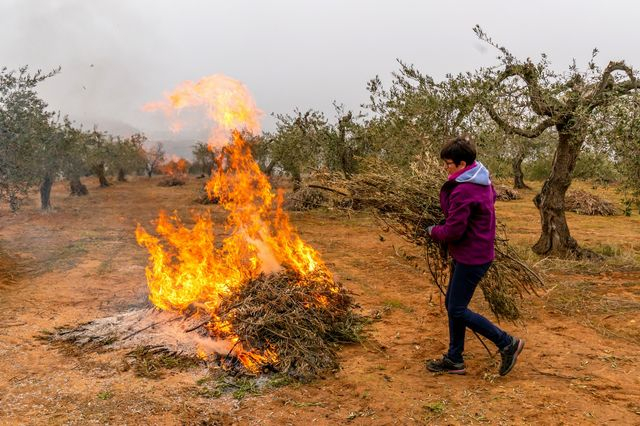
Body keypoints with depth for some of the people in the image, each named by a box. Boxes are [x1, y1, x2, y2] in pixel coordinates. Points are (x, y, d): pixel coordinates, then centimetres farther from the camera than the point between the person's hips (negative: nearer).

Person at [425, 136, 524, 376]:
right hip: (476, 252, 10)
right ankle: (454, 360, 24)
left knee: (457, 310, -1)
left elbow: (452, 232, -24)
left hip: (471, 258, -10)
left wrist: (433, 231, -4)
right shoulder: (481, 180, 7)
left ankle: (507, 343, 11)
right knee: (452, 304, 15)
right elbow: (492, 197, 29)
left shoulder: (463, 191, -24)